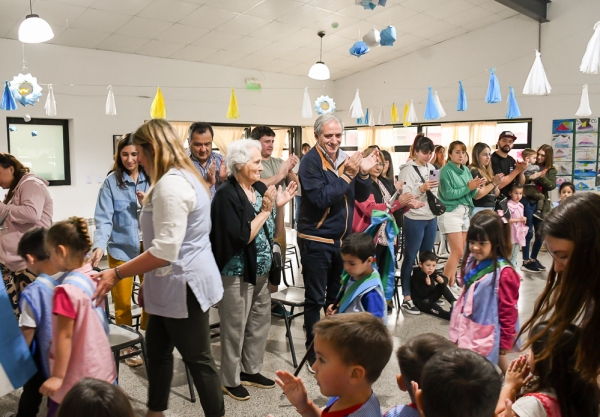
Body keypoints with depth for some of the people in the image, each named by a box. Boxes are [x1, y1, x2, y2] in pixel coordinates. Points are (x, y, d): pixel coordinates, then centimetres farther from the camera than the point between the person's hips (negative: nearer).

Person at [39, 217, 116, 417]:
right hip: (101, 366, 8)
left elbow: (65, 336, -19)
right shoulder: (94, 278, 0)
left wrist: (57, 376, -12)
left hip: (79, 374, -8)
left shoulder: (67, 290, -23)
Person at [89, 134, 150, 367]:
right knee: (122, 301, 8)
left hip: (149, 247, 2)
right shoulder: (111, 182, -5)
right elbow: (104, 218, -11)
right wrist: (99, 246, -24)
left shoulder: (151, 179, 2)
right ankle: (128, 346, 27)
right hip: (121, 249, -2)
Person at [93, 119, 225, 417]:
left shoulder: (170, 184, -22)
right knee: (157, 350, 22)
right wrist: (149, 281, 22)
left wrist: (116, 274, -18)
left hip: (183, 284, -11)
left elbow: (165, 250, -28)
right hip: (173, 283, 11)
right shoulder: (182, 177, 12)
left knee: (198, 359, 5)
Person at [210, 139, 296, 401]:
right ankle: (230, 380, 24)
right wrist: (264, 211, -20)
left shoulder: (261, 189, 2)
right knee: (235, 328, 6)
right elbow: (241, 238, -23)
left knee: (260, 323, 17)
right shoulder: (227, 195, -17)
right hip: (237, 273, -7)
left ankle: (251, 371, 35)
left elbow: (276, 233, 6)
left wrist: (280, 207, -8)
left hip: (261, 271, 7)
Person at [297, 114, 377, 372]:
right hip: (316, 241, -6)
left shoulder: (345, 158, 5)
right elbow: (320, 198, -24)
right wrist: (346, 175, -24)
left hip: (342, 239, 6)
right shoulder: (310, 161, -13)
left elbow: (362, 196, 6)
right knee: (315, 299, 4)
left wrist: (363, 174, -11)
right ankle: (314, 353, 18)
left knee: (337, 297, 18)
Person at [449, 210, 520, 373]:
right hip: (468, 329, 7)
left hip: (487, 334, -7)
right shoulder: (471, 263, -1)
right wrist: (459, 328, 18)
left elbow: (509, 311, -16)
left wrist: (505, 342, -9)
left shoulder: (504, 273, -23)